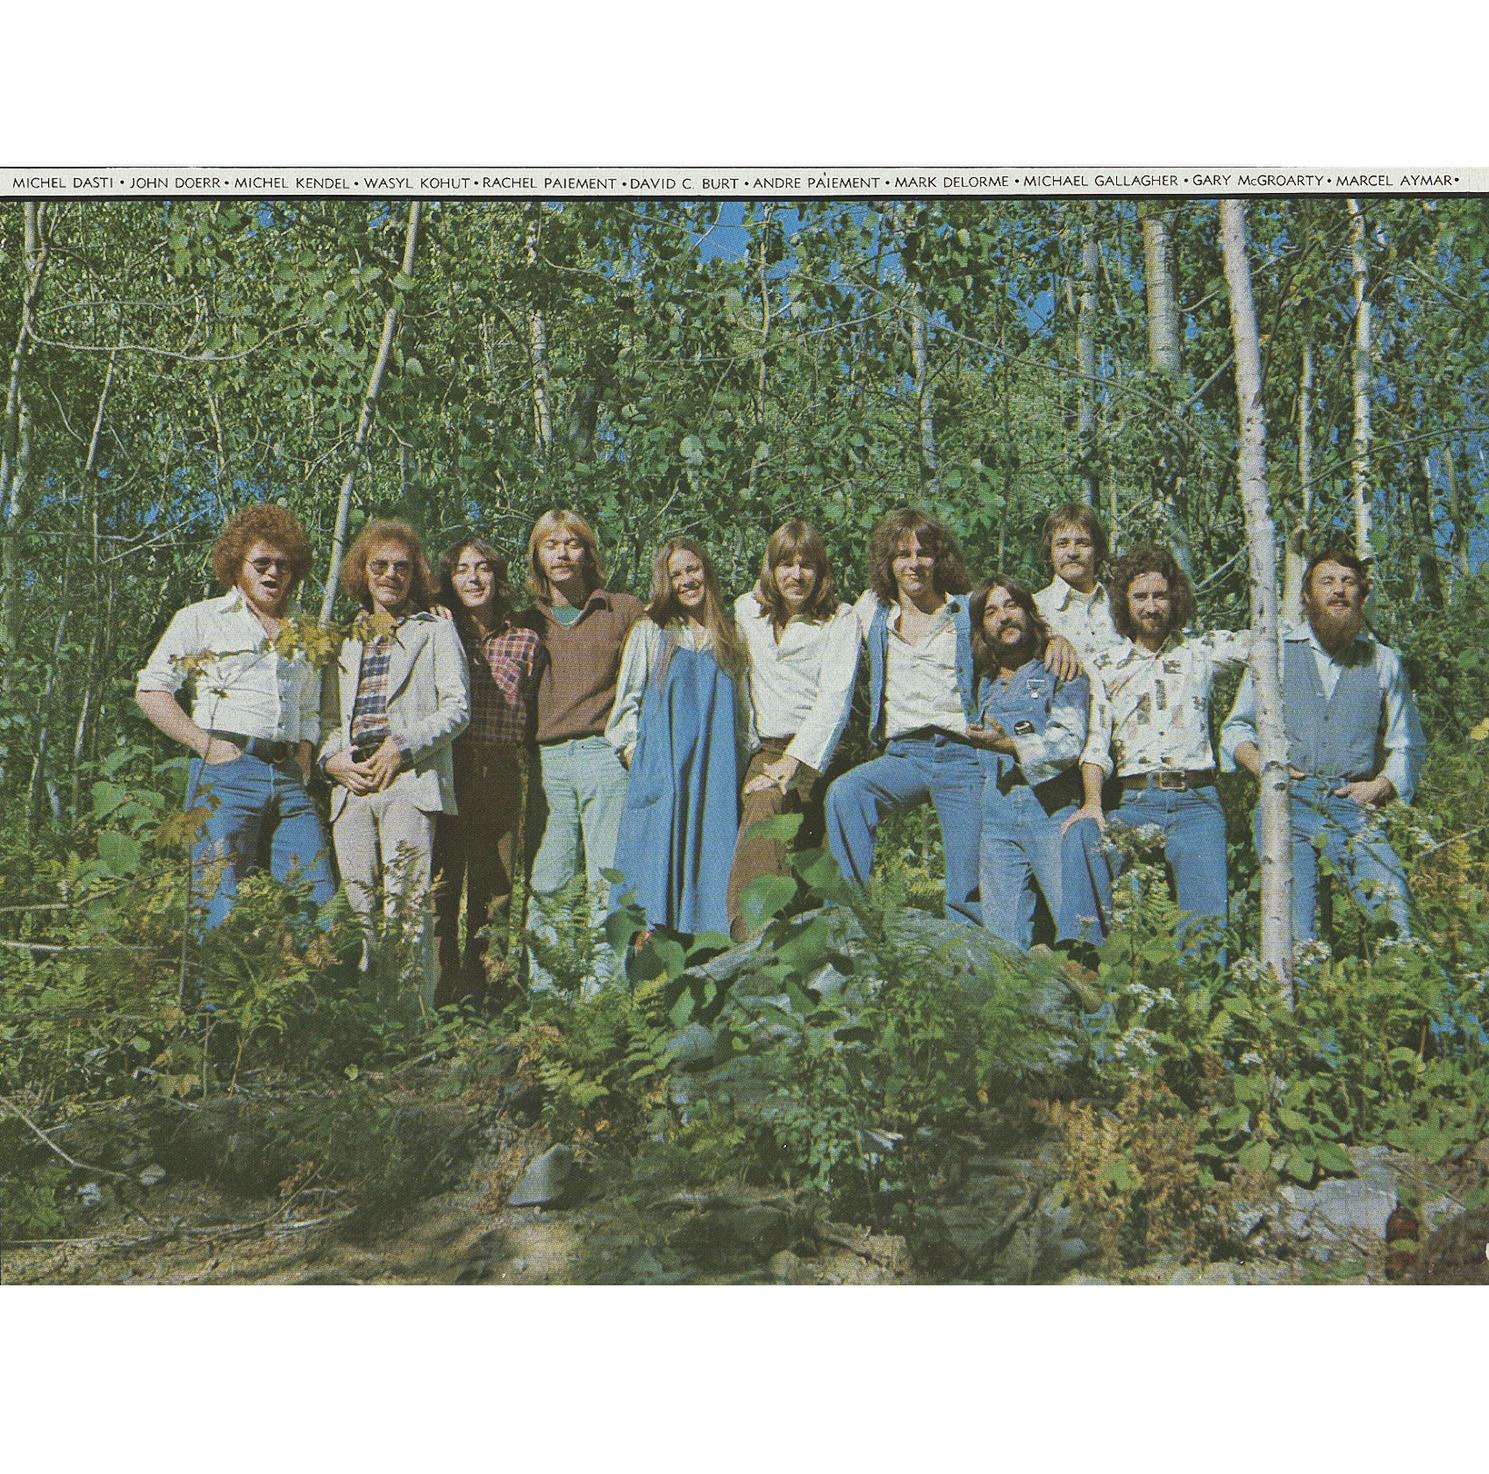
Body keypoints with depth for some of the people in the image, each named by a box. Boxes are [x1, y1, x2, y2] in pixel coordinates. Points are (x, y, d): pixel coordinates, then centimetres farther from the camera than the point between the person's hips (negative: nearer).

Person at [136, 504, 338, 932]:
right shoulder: (202, 619, 11)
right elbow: (150, 691, 3)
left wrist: (304, 756, 12)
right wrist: (205, 745, -7)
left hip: (290, 781, 4)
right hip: (227, 772, -4)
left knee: (319, 905, -6)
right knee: (219, 909, -12)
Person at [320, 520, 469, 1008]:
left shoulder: (435, 631, 13)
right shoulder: (346, 639, 25)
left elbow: (456, 708, 3)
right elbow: (328, 718, 23)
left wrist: (402, 747, -9)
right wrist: (332, 758, 2)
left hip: (410, 781, -4)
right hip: (351, 785, 4)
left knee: (406, 905, -13)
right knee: (358, 908, -1)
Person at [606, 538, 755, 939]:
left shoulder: (731, 638, 15)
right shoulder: (649, 634, 10)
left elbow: (743, 711, 18)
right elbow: (627, 700, 9)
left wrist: (742, 761, 10)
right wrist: (632, 750, -2)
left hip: (718, 772, 1)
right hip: (660, 767, -1)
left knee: (711, 854, -4)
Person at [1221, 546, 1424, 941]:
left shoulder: (1384, 662, 17)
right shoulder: (1276, 653, 15)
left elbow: (1407, 746, 19)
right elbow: (1236, 727, 19)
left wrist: (1381, 786, 1)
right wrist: (1259, 764, -1)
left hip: (1354, 807, 0)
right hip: (1287, 802, 0)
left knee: (1393, 912, -19)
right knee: (1294, 934, -12)